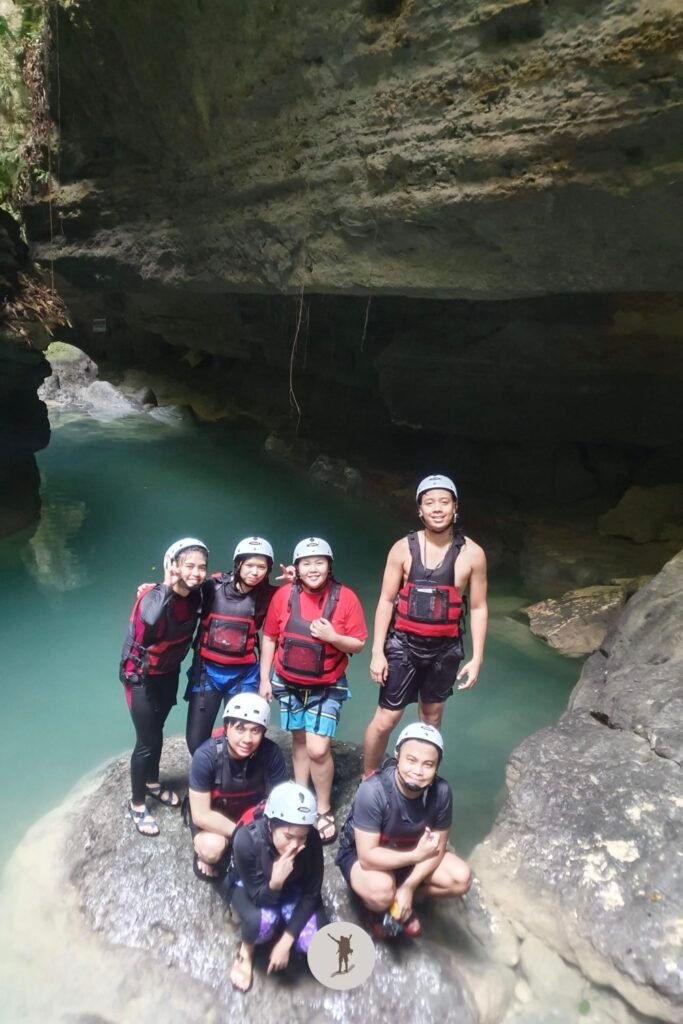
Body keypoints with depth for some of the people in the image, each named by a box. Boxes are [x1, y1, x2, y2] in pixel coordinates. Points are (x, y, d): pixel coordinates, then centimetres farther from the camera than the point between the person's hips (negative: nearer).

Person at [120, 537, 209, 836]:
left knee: (157, 731, 25)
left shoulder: (196, 596, -9)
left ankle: (153, 783, 48)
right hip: (142, 677, -6)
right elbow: (150, 620, -46)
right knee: (147, 741, 3)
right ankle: (137, 805, 25)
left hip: (169, 673, 6)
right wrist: (169, 587, -41)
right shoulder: (155, 596, -28)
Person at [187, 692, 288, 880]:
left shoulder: (271, 752, -26)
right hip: (213, 815, -3)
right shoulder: (206, 756, -32)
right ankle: (205, 855, 4)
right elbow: (201, 815, -25)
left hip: (252, 809, 3)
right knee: (212, 848, -33)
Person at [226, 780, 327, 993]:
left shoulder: (312, 840, -32)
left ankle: (281, 923, 13)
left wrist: (286, 941, -21)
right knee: (263, 920, -35)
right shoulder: (246, 839, -38)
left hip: (292, 888, 2)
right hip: (251, 887, -2)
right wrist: (275, 882, -49)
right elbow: (259, 897, -28)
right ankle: (246, 951, 1)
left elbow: (311, 894, -18)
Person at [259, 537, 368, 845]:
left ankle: (324, 810, 14)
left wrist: (333, 637, -27)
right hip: (288, 683, 3)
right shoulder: (285, 594, -10)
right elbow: (269, 638, 0)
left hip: (327, 687, -2)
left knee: (318, 749, -9)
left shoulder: (345, 597, -16)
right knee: (299, 740, 17)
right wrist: (264, 678, 1)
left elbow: (358, 645, -9)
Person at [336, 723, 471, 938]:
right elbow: (368, 856, -31)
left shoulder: (441, 791, -23)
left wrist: (409, 887, -20)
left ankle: (402, 902, 9)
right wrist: (416, 855, -38)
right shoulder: (373, 791, -35)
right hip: (360, 853, -4)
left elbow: (438, 847, -10)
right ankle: (379, 908, 2)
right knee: (381, 889, -35)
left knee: (460, 879, -14)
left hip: (411, 851, 4)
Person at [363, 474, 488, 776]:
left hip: (445, 648, 2)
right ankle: (367, 780, 25)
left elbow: (478, 608, -1)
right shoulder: (403, 548, -9)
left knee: (432, 714, 19)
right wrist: (377, 652, -8)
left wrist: (477, 658, -3)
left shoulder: (472, 554, -7)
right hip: (403, 644, -1)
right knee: (386, 719, 2)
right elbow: (386, 601, -4)